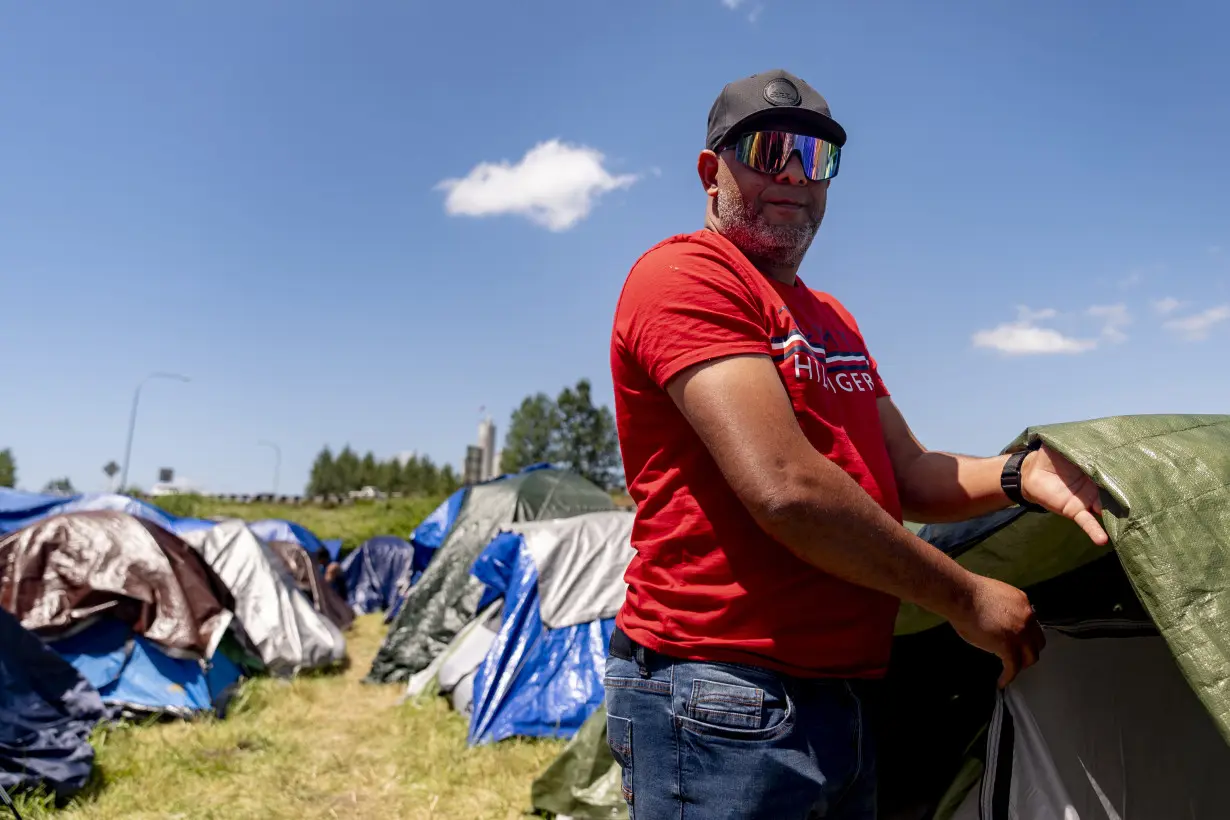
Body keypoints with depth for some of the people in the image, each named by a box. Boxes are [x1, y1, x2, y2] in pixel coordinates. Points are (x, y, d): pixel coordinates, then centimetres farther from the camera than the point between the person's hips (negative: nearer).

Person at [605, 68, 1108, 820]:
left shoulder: (832, 318, 18)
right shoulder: (684, 274, -12)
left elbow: (908, 476, 16)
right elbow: (784, 489, -22)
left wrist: (1019, 474, -5)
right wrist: (963, 596, -12)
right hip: (727, 702, -8)